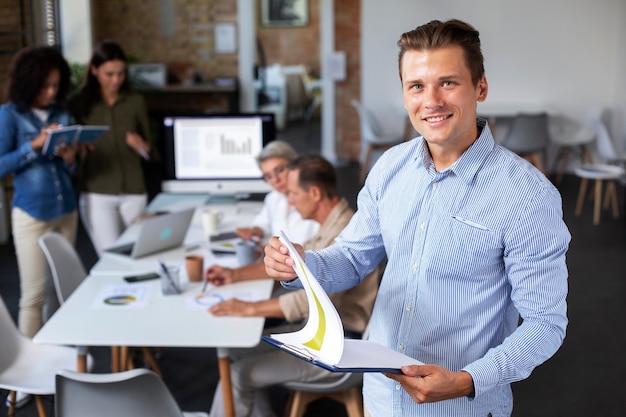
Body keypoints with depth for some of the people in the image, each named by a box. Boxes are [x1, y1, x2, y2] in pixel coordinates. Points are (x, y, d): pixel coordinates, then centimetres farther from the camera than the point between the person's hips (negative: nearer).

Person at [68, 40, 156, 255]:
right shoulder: (79, 103, 0)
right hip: (97, 194, -2)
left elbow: (150, 153, 10)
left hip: (134, 193, 2)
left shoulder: (135, 102, 5)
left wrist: (143, 147, -11)